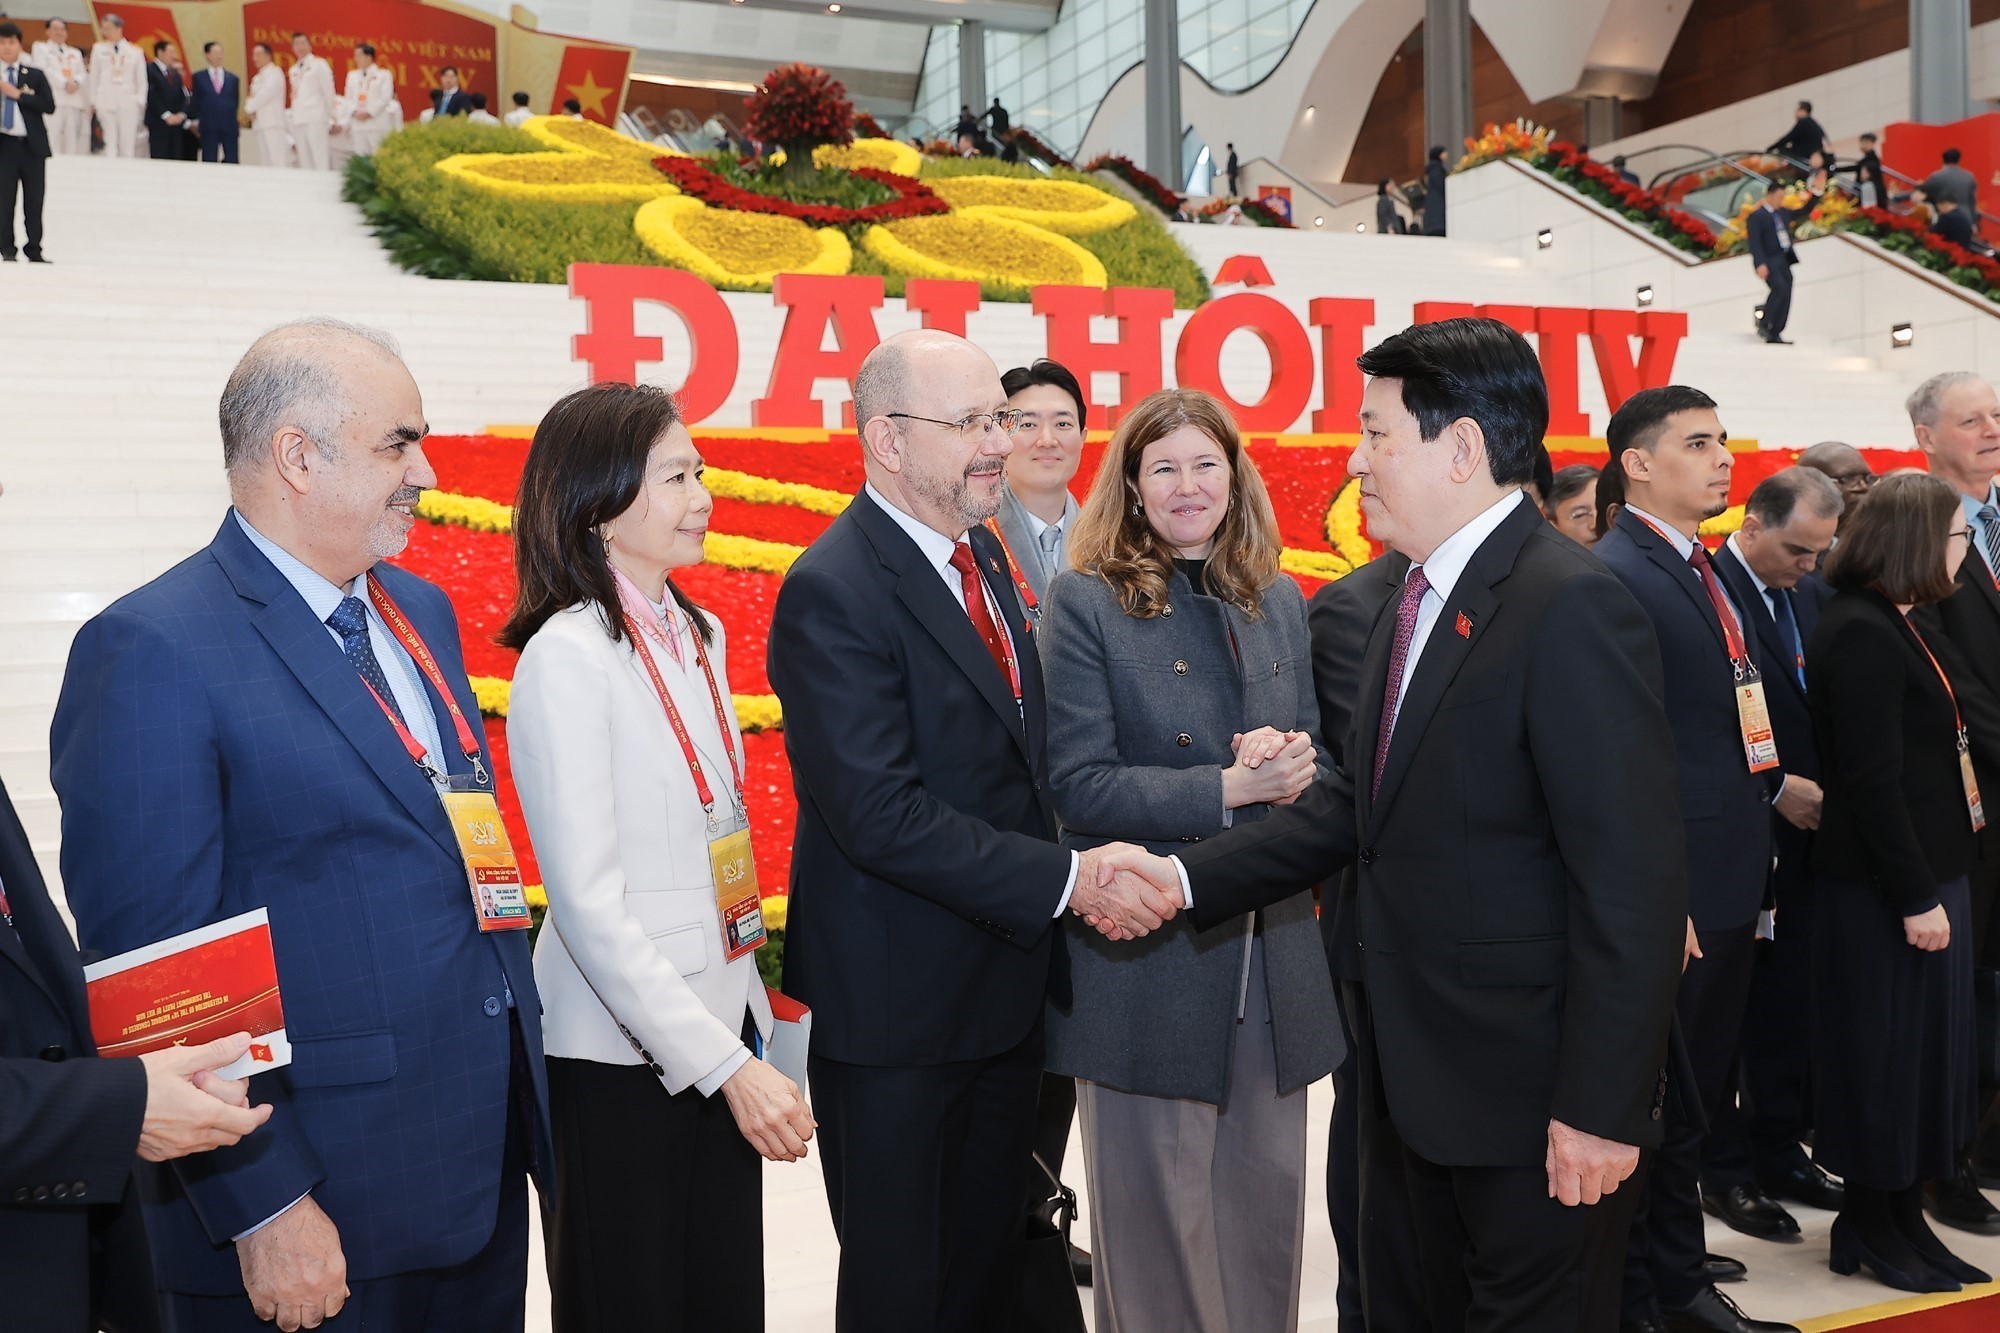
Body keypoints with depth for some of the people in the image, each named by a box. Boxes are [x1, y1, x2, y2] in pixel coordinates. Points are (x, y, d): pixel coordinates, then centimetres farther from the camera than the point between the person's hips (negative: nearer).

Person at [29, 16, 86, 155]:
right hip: (52, 99, -4)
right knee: (51, 139, -15)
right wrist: (65, 83, -13)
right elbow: (43, 70, -2)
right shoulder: (40, 48, 14)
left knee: (71, 141, 0)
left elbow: (83, 73, 13)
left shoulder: (75, 53, 27)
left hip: (73, 100, 4)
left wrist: (76, 82, -9)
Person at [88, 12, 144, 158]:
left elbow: (141, 80, 12)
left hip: (129, 102, 0)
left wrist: (140, 101, 2)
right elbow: (94, 76, 13)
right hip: (106, 101, 0)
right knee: (110, 141, -5)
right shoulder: (99, 49, 11)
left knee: (128, 144, -3)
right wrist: (93, 101, 8)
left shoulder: (135, 52, 9)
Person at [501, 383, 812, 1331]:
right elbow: (589, 904, -19)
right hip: (620, 1056, -7)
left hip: (721, 1023, 7)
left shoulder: (698, 635, 8)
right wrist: (726, 1065, -20)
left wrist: (747, 1034, 10)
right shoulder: (566, 656, -15)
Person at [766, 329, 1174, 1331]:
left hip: (1005, 986, 8)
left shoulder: (979, 554, 8)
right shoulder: (833, 592, -20)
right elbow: (882, 815, -26)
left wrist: (1084, 867, 1)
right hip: (897, 1004, -8)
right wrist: (1066, 881, -23)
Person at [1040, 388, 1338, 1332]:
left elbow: (1318, 753, 14)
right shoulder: (1084, 602, -4)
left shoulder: (1278, 602, 11)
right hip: (1148, 956, -4)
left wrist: (1294, 762, -10)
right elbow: (1078, 785, -12)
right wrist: (1228, 788, -20)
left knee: (1268, 1202, 13)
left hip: (1272, 958, 5)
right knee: (1159, 1218, 6)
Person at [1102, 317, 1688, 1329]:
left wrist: (1600, 1108, -21)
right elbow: (1355, 805, 9)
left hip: (1531, 1095, -9)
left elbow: (1631, 882, -22)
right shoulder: (1410, 605, 9)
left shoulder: (1572, 608, -20)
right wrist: (1186, 876, 0)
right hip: (1411, 1084, 9)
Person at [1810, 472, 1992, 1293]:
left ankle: (1899, 1216, 26)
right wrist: (1916, 898, -20)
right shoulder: (1863, 636, -19)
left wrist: (1933, 883, 14)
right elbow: (1872, 783, -23)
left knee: (1920, 1046, 15)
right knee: (1888, 1051, 2)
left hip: (1924, 869, 10)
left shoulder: (1888, 625, 11)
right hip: (1886, 885, -10)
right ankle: (1870, 1227, 17)